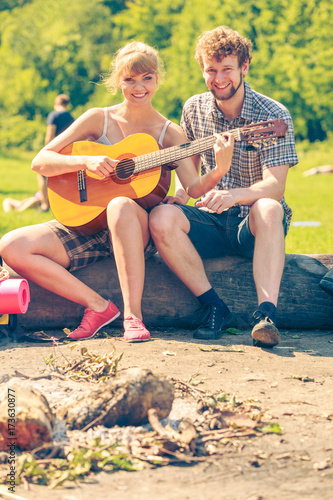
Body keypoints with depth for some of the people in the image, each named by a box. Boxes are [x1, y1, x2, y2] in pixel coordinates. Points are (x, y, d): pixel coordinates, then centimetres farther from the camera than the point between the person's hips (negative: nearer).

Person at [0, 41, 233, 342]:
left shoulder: (170, 134, 3)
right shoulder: (100, 119, 5)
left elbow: (194, 188, -12)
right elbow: (40, 162, 1)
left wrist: (219, 172, -34)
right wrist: (87, 161, -17)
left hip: (138, 231, -3)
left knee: (121, 205, -40)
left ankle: (132, 315, -35)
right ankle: (97, 305, -16)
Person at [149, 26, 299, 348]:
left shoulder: (273, 116, -10)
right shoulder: (195, 109, 4)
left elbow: (275, 185, -20)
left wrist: (234, 195, -41)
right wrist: (181, 191, -7)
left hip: (255, 226, -3)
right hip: (211, 221, 4)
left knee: (267, 208, -39)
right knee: (161, 218, -27)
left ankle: (266, 313, -47)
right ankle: (213, 307, -20)